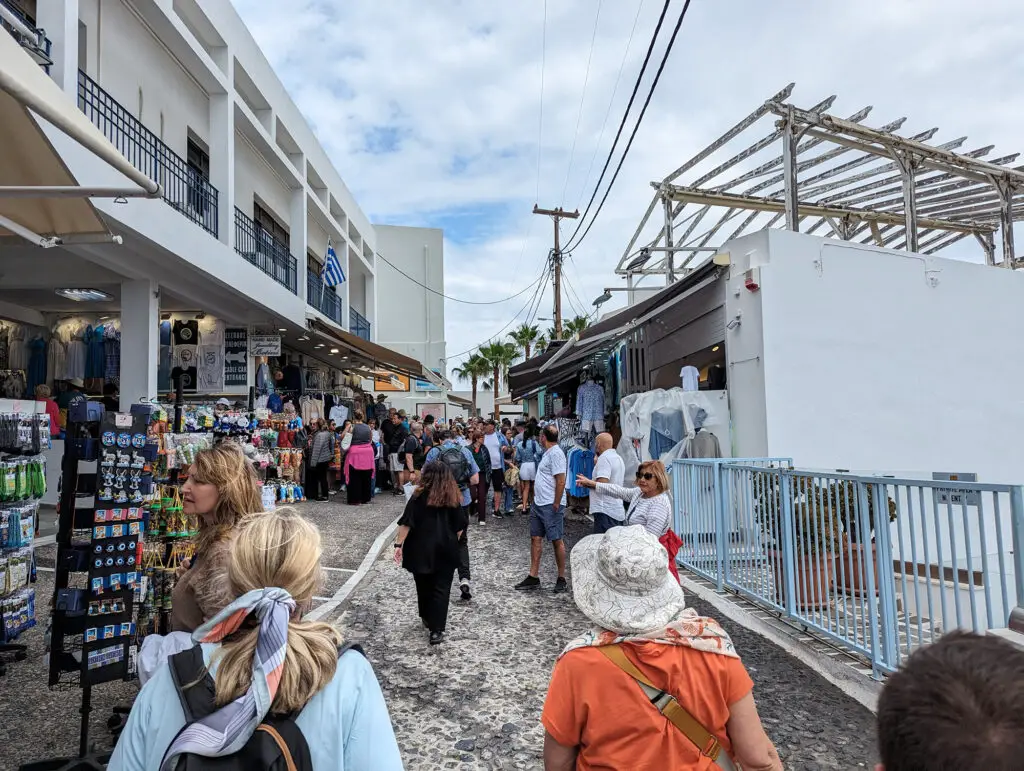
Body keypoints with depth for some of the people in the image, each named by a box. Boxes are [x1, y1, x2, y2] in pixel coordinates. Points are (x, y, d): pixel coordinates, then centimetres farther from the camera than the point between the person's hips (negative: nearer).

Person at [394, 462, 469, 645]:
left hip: (421, 548, -1)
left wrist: (399, 544, -7)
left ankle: (428, 620, 36)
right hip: (446, 550, 1)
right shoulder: (453, 497, 0)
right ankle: (437, 630, -3)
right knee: (441, 589, 4)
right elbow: (460, 526, 4)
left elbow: (407, 523, -11)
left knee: (424, 587, 18)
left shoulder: (420, 495, -8)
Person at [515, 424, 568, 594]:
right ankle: (533, 577, 19)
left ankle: (561, 579, 11)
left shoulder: (555, 453, -16)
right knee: (536, 538, 12)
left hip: (551, 505, -10)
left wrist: (556, 504, -20)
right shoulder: (548, 453, 14)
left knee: (557, 541, 0)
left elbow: (561, 481, -21)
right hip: (538, 503, 10)